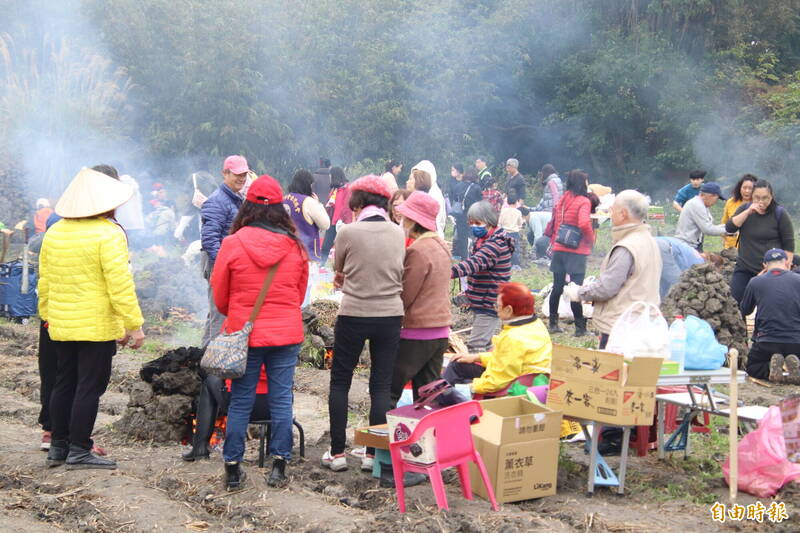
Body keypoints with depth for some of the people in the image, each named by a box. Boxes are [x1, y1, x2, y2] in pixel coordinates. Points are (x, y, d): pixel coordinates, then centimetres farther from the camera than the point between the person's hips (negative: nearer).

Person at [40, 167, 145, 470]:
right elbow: (119, 284, -18)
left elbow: (44, 282, 13)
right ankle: (78, 451, 4)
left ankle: (58, 447, 22)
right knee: (89, 386, 0)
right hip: (97, 326, -7)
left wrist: (48, 316, 22)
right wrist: (134, 324, -14)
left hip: (60, 326, 7)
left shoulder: (54, 232, 8)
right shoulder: (108, 233, -14)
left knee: (64, 384, 15)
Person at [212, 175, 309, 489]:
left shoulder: (232, 244, -10)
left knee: (240, 401, 8)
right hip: (287, 334, 1)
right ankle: (279, 466, 13)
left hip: (245, 334, -1)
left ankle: (233, 468, 14)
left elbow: (219, 297, 1)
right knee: (281, 399, 9)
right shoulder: (295, 246, -4)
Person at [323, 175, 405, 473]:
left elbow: (338, 268, 5)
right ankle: (373, 454, 12)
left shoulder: (349, 232, -11)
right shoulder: (398, 233, 1)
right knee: (381, 386, 10)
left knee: (339, 382, 10)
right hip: (390, 315, 3)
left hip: (354, 315, -3)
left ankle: (337, 453, 11)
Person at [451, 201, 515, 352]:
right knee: (484, 345, 18)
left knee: (476, 346, -14)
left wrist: (450, 272, -51)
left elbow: (475, 263, -38)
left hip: (489, 305, -10)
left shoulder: (496, 243, -21)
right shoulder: (483, 240, 12)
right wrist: (469, 292, 20)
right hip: (481, 304, 10)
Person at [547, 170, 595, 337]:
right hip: (576, 251, -6)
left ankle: (553, 323, 18)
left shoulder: (563, 199, 10)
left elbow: (555, 221, 15)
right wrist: (591, 240, -8)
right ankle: (580, 328, 0)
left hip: (558, 249, 6)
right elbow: (584, 224, -23)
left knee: (557, 288, 12)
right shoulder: (584, 201, -10)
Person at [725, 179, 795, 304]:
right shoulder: (744, 209, 7)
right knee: (735, 301, -2)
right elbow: (729, 228, -6)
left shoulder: (780, 214, -4)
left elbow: (788, 245, -3)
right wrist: (748, 212, -15)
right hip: (744, 268, 4)